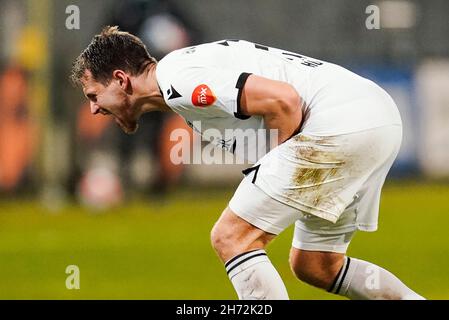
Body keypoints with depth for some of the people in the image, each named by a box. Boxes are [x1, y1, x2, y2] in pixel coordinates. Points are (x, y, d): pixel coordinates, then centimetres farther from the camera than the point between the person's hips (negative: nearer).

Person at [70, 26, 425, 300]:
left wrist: (278, 165, -5)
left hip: (340, 121, -10)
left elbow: (282, 101, -20)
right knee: (314, 266, 21)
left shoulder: (176, 77, -10)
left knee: (231, 237, -8)